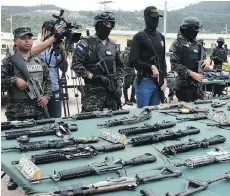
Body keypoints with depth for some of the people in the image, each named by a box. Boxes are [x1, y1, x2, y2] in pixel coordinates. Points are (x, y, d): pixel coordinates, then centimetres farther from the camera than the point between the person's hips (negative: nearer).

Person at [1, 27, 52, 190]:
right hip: (16, 112, -3)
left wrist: (47, 96, 0)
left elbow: (48, 81, 15)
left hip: (38, 110, 4)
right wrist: (14, 80, -21)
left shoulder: (39, 62, 10)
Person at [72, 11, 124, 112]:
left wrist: (119, 85, 7)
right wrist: (92, 76, -16)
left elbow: (119, 67, 19)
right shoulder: (86, 43, -4)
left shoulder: (113, 45, 15)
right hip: (93, 92, -6)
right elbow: (76, 64, -11)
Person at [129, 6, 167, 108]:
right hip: (144, 82, -6)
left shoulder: (161, 37, 15)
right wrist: (151, 67, -19)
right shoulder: (139, 37, -5)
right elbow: (133, 61, -12)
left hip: (158, 82, 6)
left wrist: (164, 78, 7)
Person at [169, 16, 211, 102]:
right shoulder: (178, 44, -6)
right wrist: (191, 73, -18)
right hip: (184, 84, -6)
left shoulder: (198, 44, 15)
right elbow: (175, 64, -14)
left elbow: (203, 57, 26)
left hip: (197, 83, 7)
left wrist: (207, 60, 0)